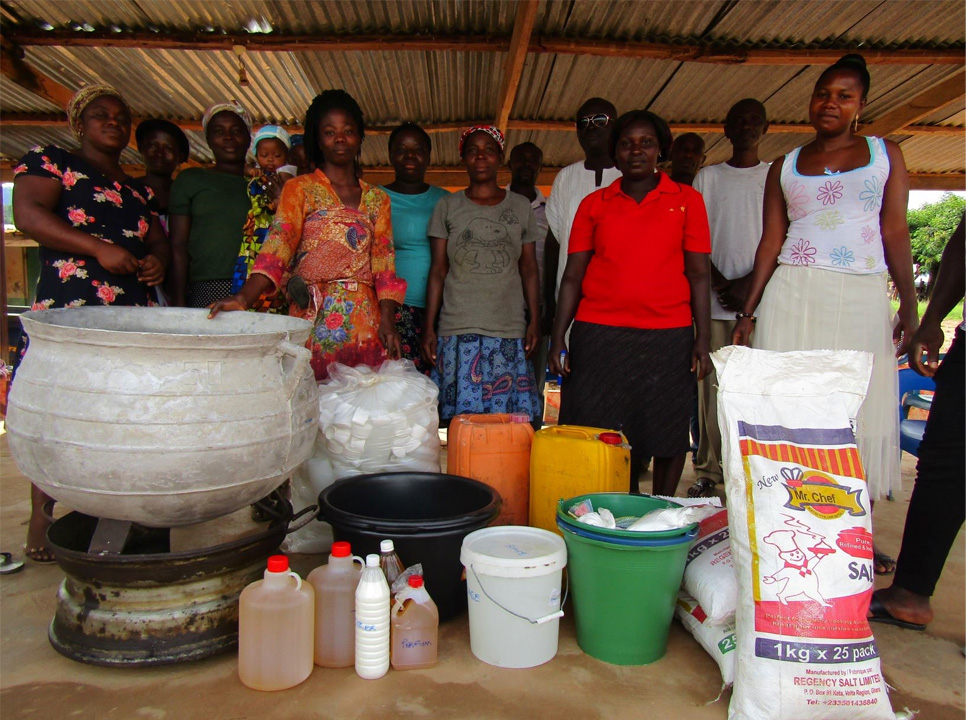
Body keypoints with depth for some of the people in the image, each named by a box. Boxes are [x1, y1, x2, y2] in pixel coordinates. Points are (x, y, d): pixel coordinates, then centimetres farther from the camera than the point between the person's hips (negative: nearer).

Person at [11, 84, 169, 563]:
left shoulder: (139, 191, 26)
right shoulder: (49, 162, 8)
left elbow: (158, 239, 25)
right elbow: (29, 215, -6)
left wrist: (157, 259, 0)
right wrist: (100, 248, -16)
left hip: (135, 314, 6)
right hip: (69, 307, -5)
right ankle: (41, 530, 3)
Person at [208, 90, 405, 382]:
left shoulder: (377, 199, 15)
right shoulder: (299, 190, 6)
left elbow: (384, 264, 8)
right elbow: (278, 246, -8)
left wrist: (387, 322, -6)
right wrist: (244, 297, -24)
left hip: (366, 324, 3)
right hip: (313, 320, -2)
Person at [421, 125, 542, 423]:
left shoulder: (521, 206, 12)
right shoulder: (447, 206, 9)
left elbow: (529, 269, 13)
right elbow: (438, 271, 7)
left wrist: (535, 321, 4)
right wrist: (428, 328, 2)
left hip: (510, 331, 1)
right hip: (457, 331, 0)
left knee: (508, 420, -2)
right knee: (458, 417, -2)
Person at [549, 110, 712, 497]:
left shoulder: (687, 200, 9)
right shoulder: (594, 204, 11)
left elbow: (698, 273, 6)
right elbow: (572, 276, 8)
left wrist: (702, 339, -1)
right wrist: (558, 337, 1)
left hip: (668, 336, 0)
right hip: (598, 335, 1)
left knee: (667, 436, 5)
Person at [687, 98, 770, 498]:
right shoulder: (708, 177, 15)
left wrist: (749, 283, -7)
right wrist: (719, 283, -6)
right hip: (715, 300, 1)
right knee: (712, 387, -1)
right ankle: (708, 471, 6)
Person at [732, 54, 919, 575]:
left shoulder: (885, 154, 14)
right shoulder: (785, 166, 15)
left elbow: (895, 232, 8)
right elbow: (771, 240, 10)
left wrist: (909, 304, -2)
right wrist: (748, 311, 2)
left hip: (865, 297, 0)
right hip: (794, 296, 0)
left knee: (862, 410, 0)